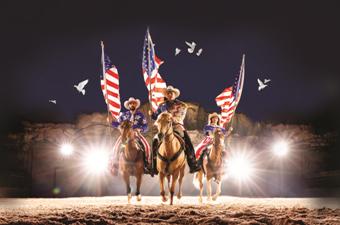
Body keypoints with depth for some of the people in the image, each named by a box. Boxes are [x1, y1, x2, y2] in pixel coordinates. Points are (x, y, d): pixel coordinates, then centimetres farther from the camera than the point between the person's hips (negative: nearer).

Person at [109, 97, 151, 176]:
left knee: (146, 146, -23)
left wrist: (140, 129, -18)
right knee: (117, 146, -19)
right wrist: (111, 121, -6)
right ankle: (115, 165, -6)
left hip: (137, 134, -1)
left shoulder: (140, 115, 6)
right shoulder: (124, 115, 10)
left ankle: (146, 164, -12)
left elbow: (145, 126, 2)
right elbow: (117, 124, 13)